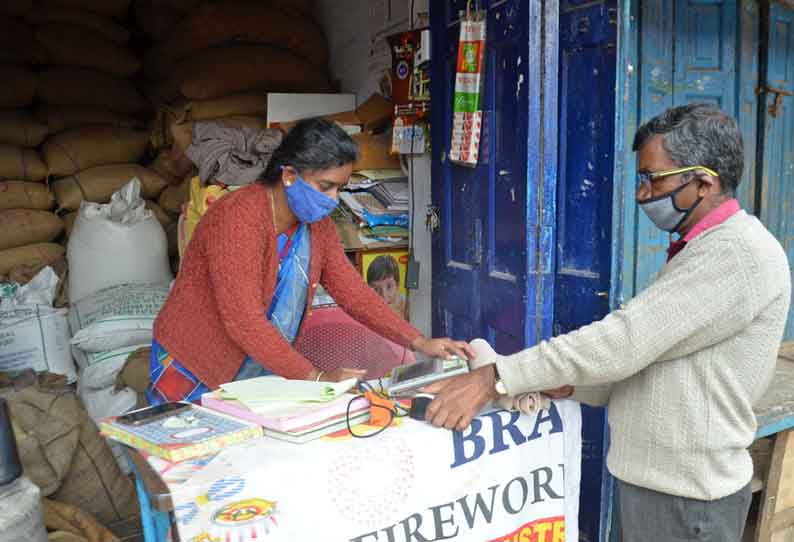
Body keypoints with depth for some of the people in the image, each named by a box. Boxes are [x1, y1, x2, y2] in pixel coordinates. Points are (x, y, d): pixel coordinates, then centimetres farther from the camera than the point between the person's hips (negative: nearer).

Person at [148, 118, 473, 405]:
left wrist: (419, 343, -7)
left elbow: (352, 290, 2)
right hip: (194, 374, -6)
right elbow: (243, 321, -28)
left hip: (262, 373, 6)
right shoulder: (238, 217, -23)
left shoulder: (317, 222, 1)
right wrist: (317, 378, -29)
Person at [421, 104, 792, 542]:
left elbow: (626, 340, -29)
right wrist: (565, 386, -1)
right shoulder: (704, 248, 12)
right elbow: (641, 354, 10)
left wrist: (495, 379, -27)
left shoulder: (739, 252, -21)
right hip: (655, 475, 9)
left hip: (684, 494, -9)